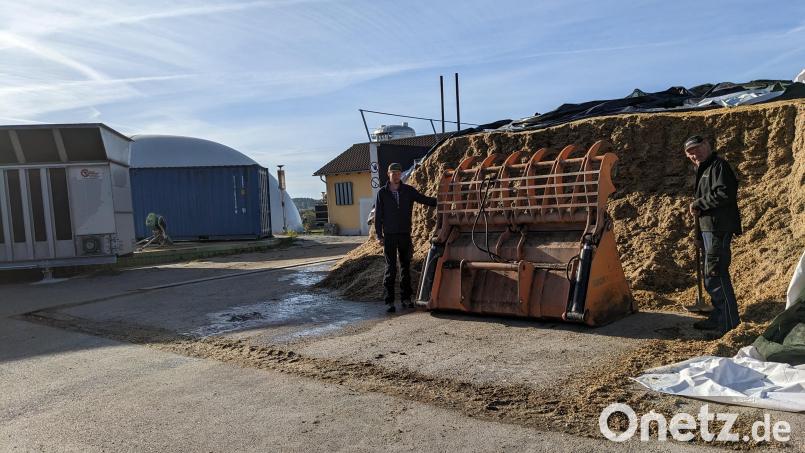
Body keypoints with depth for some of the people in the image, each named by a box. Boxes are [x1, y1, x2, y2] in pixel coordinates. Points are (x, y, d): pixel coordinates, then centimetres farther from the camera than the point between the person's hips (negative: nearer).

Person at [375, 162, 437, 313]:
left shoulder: (408, 190, 5)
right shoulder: (382, 193, 1)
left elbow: (424, 199, 9)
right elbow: (378, 215, 2)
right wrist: (379, 235, -4)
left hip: (405, 234, 2)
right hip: (389, 236, -2)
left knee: (406, 267, 8)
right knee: (390, 268, -4)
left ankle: (405, 298, 17)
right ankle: (389, 301, 1)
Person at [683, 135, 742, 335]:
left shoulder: (718, 166, -9)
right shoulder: (704, 170, 23)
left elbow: (723, 194, -24)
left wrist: (698, 204, -12)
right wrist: (700, 236, 20)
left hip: (719, 229, -11)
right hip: (709, 229, 11)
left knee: (715, 274, -10)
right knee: (712, 275, 15)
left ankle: (728, 320, -3)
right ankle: (718, 317, 25)